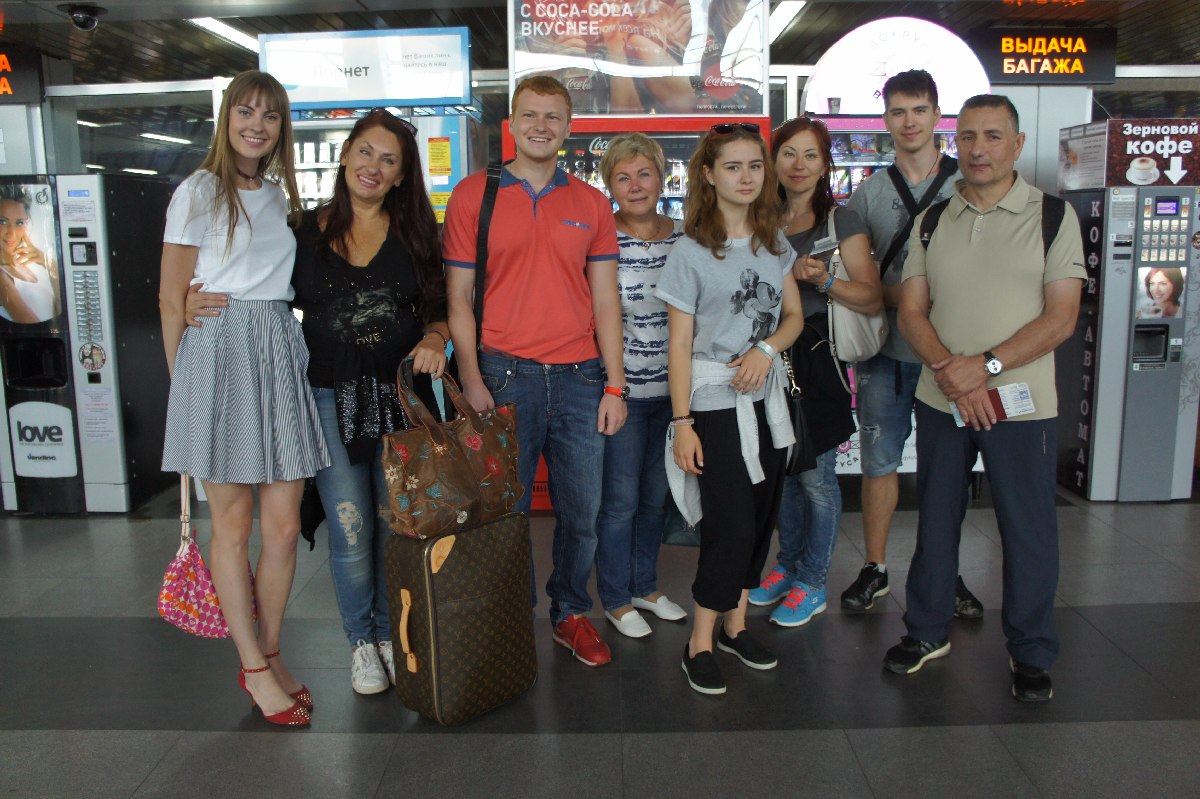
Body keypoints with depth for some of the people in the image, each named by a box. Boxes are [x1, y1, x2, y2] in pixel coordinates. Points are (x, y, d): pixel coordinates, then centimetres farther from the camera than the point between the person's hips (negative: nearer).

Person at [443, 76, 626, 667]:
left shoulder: (591, 203, 10)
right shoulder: (473, 195, 3)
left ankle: (571, 613, 29)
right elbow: (458, 298, 2)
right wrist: (472, 381, -6)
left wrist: (615, 384, 2)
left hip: (580, 377, 2)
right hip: (504, 374, -2)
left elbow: (605, 298, 9)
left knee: (581, 508, 9)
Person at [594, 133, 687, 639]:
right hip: (620, 389, -5)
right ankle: (616, 601, 24)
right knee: (620, 500, 6)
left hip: (671, 389, 5)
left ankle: (645, 586, 35)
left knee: (655, 495, 17)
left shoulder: (685, 237, 5)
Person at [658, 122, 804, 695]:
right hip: (715, 402, -6)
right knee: (731, 525, -7)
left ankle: (734, 624, 28)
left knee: (761, 517, 11)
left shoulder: (774, 243, 8)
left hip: (767, 397, 6)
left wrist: (766, 349, -10)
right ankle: (700, 644, 10)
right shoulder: (691, 252, -8)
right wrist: (682, 422, -13)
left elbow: (794, 315, 12)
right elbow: (679, 345, -9)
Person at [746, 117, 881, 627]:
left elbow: (872, 299, -7)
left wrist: (824, 280, -22)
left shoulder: (841, 221, -4)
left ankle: (811, 584, 16)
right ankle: (787, 566, 30)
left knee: (816, 475, 2)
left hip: (818, 356, -5)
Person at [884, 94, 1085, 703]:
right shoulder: (932, 219, 7)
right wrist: (949, 371, -14)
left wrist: (985, 366, -19)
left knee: (1028, 530, 6)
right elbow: (911, 312, 2)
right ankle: (927, 631, 31)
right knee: (935, 521, 14)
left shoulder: (1052, 215, -3)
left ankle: (1030, 652, 25)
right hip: (940, 400, 3)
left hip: (1020, 402, -3)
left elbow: (1060, 319, -9)